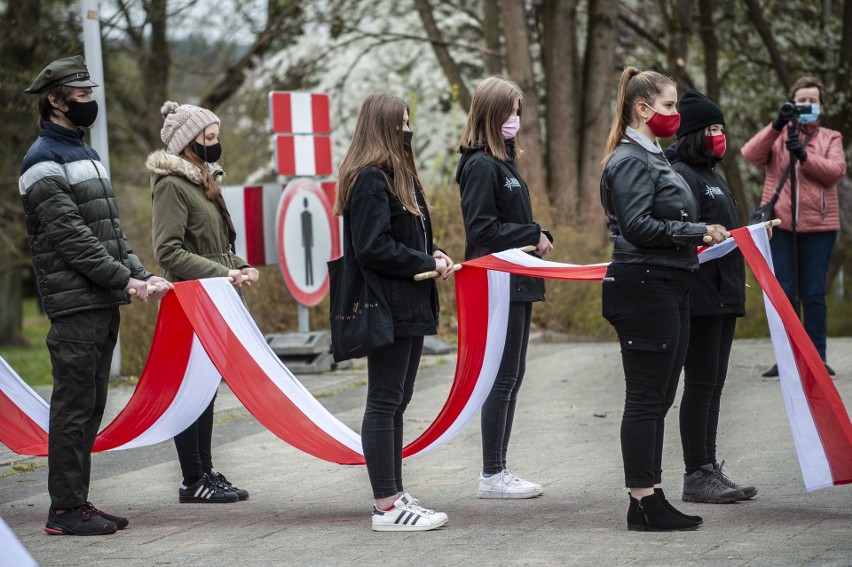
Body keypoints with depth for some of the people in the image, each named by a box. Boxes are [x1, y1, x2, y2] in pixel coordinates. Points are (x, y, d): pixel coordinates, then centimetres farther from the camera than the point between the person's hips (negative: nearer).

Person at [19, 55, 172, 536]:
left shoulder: (87, 154, 20)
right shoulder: (44, 163, -9)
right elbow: (71, 238, -16)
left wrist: (142, 275, 7)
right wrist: (126, 280, -17)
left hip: (105, 304, 9)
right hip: (75, 303, -9)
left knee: (91, 406, 11)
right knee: (74, 406, -7)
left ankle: (79, 501, 17)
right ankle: (66, 509, -2)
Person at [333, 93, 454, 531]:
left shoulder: (397, 176, 17)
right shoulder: (369, 179, -15)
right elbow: (372, 248, -21)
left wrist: (432, 254, 4)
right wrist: (427, 262, -14)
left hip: (408, 305, 10)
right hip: (386, 305, -10)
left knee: (397, 400, 14)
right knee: (384, 402, -6)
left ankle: (395, 497, 21)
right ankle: (386, 507, -3)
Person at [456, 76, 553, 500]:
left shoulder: (503, 162, 16)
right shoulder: (481, 166, -13)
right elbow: (482, 228, -18)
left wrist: (538, 238, 3)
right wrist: (533, 236, -13)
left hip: (516, 283, 10)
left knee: (511, 376, 12)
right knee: (503, 378, -6)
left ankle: (499, 469, 17)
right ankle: (492, 476, 0)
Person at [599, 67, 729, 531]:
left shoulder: (652, 157, 20)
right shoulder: (630, 160, -12)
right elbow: (637, 226, -21)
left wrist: (700, 234, 10)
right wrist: (697, 232, -17)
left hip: (667, 289, 10)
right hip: (644, 288, -10)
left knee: (658, 398, 12)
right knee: (645, 398, -6)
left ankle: (650, 496, 18)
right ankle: (644, 502, -2)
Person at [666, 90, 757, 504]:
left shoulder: (710, 175, 20)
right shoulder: (681, 175, -11)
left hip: (722, 295, 10)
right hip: (698, 295, -10)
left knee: (713, 384, 11)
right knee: (701, 383, -7)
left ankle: (708, 470, 15)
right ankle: (696, 475, -2)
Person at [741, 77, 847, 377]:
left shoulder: (831, 138, 13)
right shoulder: (778, 135, 13)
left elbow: (836, 171, -5)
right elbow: (751, 154, -6)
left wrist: (804, 155, -18)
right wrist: (778, 124, -16)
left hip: (818, 226, 0)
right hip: (780, 224, 0)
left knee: (813, 294, -1)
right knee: (784, 293, 1)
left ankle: (817, 358, 5)